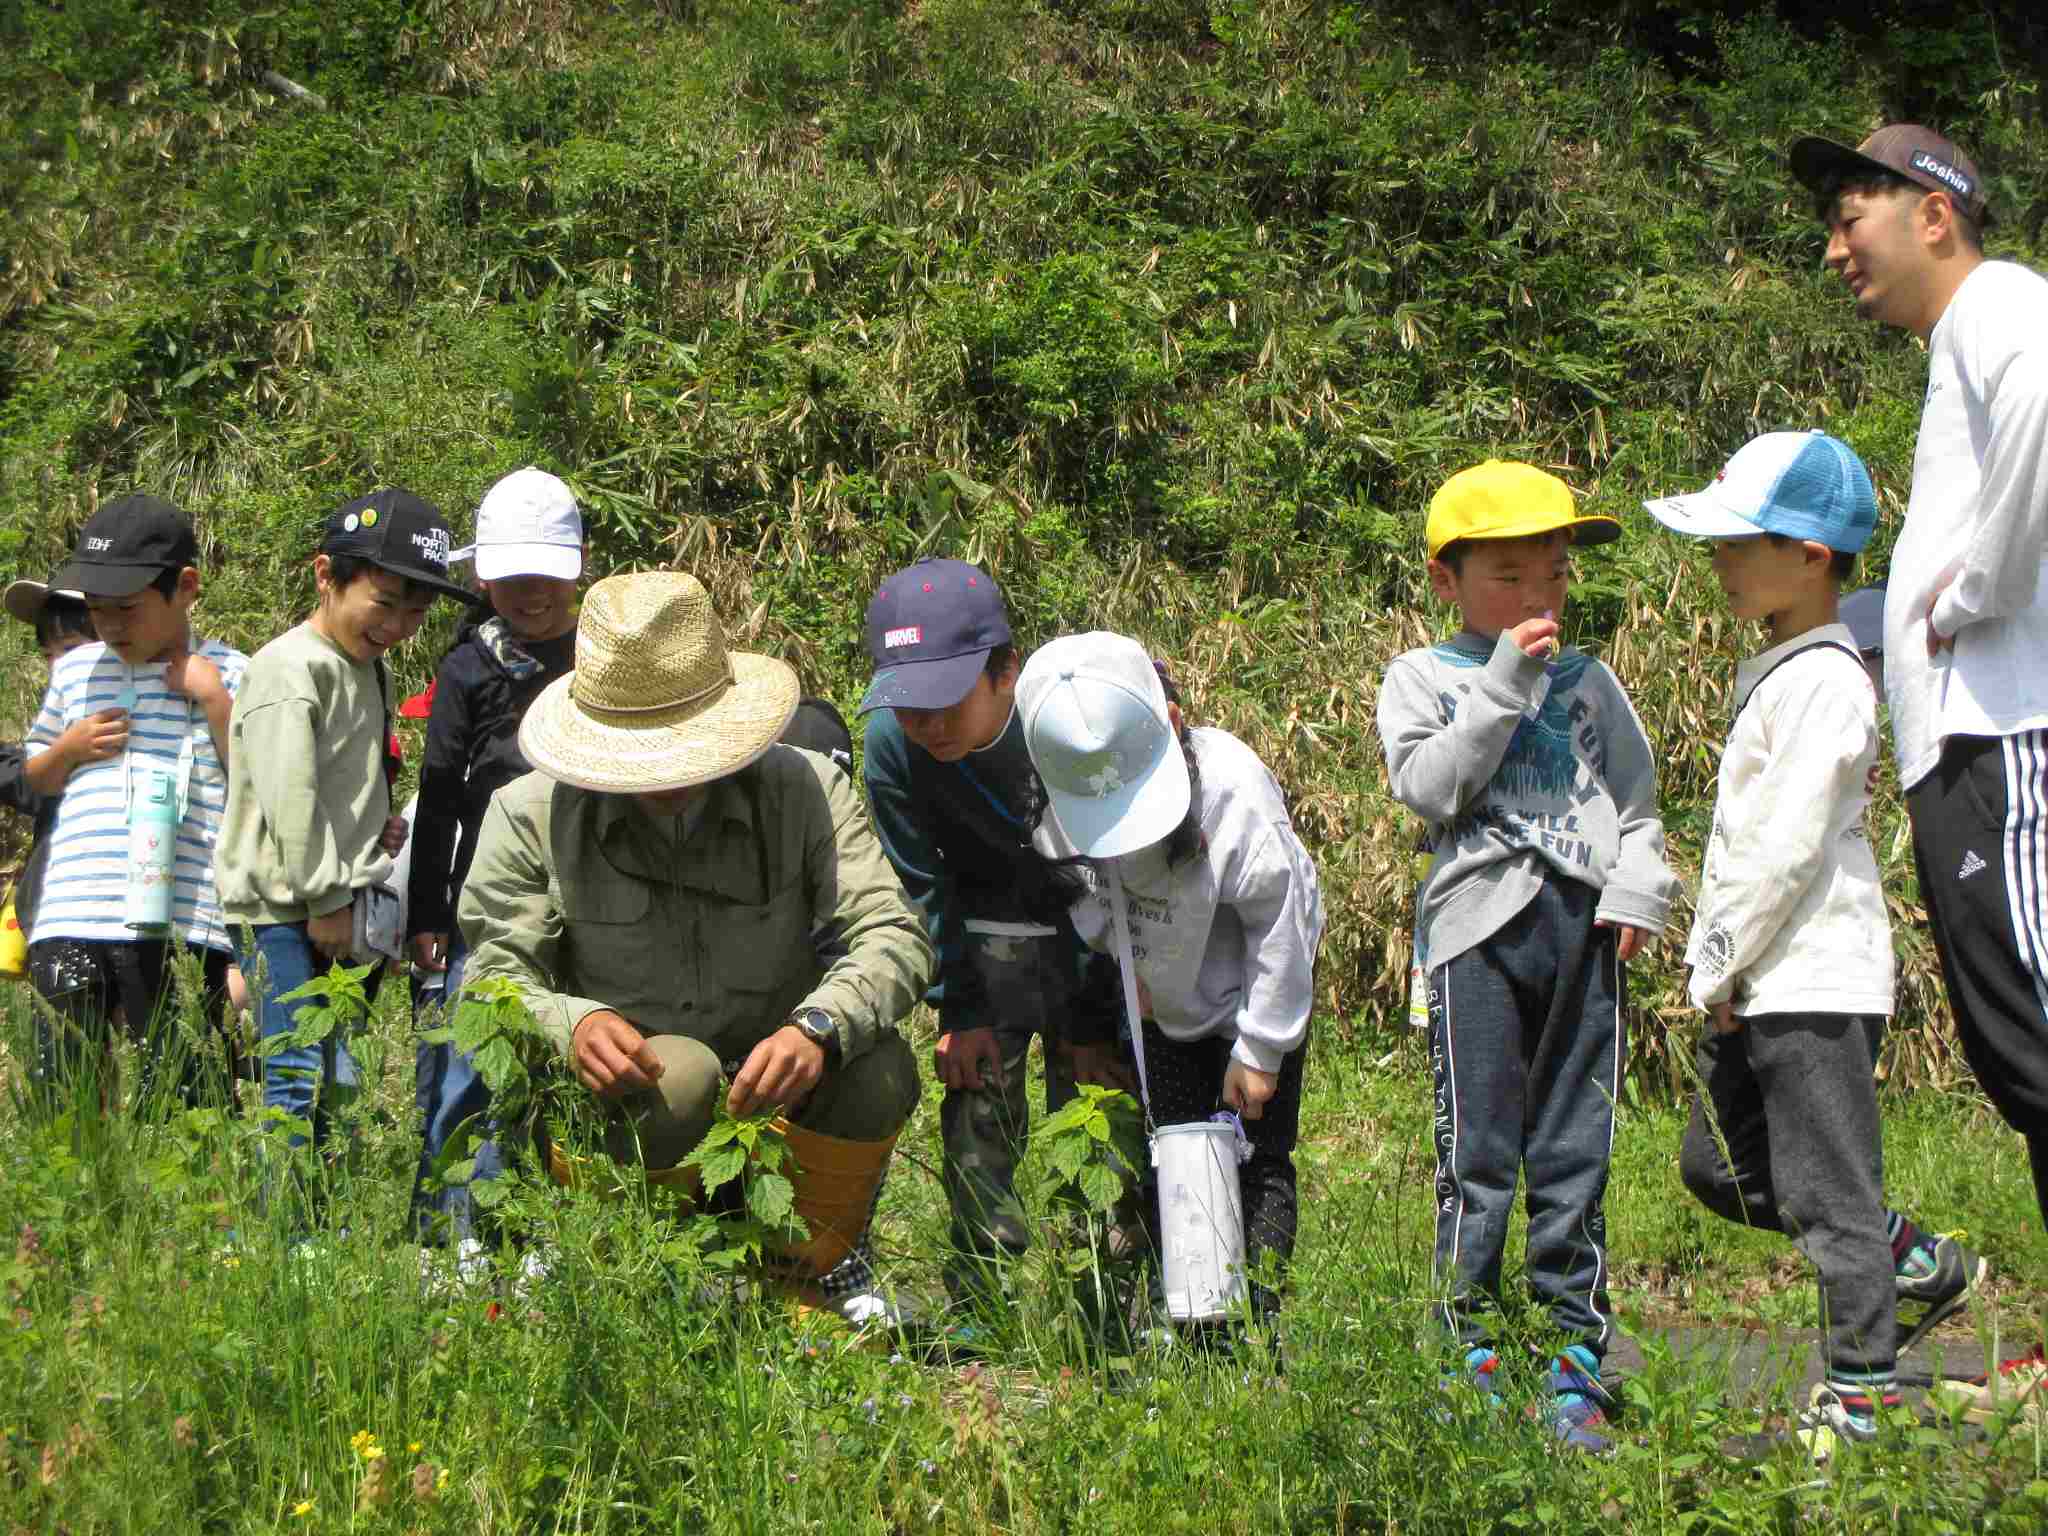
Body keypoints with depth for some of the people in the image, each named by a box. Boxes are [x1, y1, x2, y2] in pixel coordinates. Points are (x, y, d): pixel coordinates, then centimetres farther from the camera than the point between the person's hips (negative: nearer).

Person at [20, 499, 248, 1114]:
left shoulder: (226, 674, 3)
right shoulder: (74, 670, 15)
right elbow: (34, 780, 26)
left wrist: (214, 700, -8)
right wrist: (69, 748, 5)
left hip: (178, 926, -3)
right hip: (69, 922, 3)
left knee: (180, 1098, 1)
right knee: (57, 1098, 2)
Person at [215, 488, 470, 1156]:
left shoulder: (369, 671, 17)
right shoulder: (290, 669, -12)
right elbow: (289, 796, -19)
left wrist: (380, 828, 7)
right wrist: (325, 900, -16)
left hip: (342, 912, 9)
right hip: (285, 907, -9)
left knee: (339, 1080, 8)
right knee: (301, 1079, -13)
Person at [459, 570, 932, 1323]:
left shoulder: (804, 791, -8)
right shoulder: (531, 816, -9)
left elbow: (894, 937, -16)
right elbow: (495, 973, -10)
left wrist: (819, 1027, -38)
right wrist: (572, 1021, -34)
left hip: (776, 1084, 2)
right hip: (622, 1089, -2)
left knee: (881, 1071, -29)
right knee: (681, 1073, -37)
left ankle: (828, 1259, 1)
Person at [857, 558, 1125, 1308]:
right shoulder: (890, 742, -24)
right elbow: (923, 889, -7)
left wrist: (1092, 1023, -14)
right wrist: (961, 1012, -7)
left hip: (1089, 927, -2)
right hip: (983, 928, 2)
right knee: (977, 1113, -4)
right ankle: (979, 1309, 5)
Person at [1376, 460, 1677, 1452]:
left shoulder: (1588, 683, 15)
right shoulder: (1422, 679, 6)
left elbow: (1636, 800, 16)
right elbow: (1428, 786, -9)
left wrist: (1636, 888, -1)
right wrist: (1502, 686, -12)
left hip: (1583, 925, 3)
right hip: (1481, 924, -3)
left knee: (1574, 1156, 5)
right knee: (1476, 1152, -5)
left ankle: (1574, 1361, 10)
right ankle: (1469, 1353, 1)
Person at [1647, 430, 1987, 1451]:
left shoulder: (1822, 680, -16)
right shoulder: (1778, 671, 15)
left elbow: (1790, 845, -21)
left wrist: (1721, 966, -15)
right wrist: (1716, 964, 16)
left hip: (1816, 978, -10)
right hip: (1757, 984, 10)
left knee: (1825, 1188, -5)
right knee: (1719, 1168, 16)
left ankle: (1859, 1402, 3)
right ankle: (1921, 1265, 26)